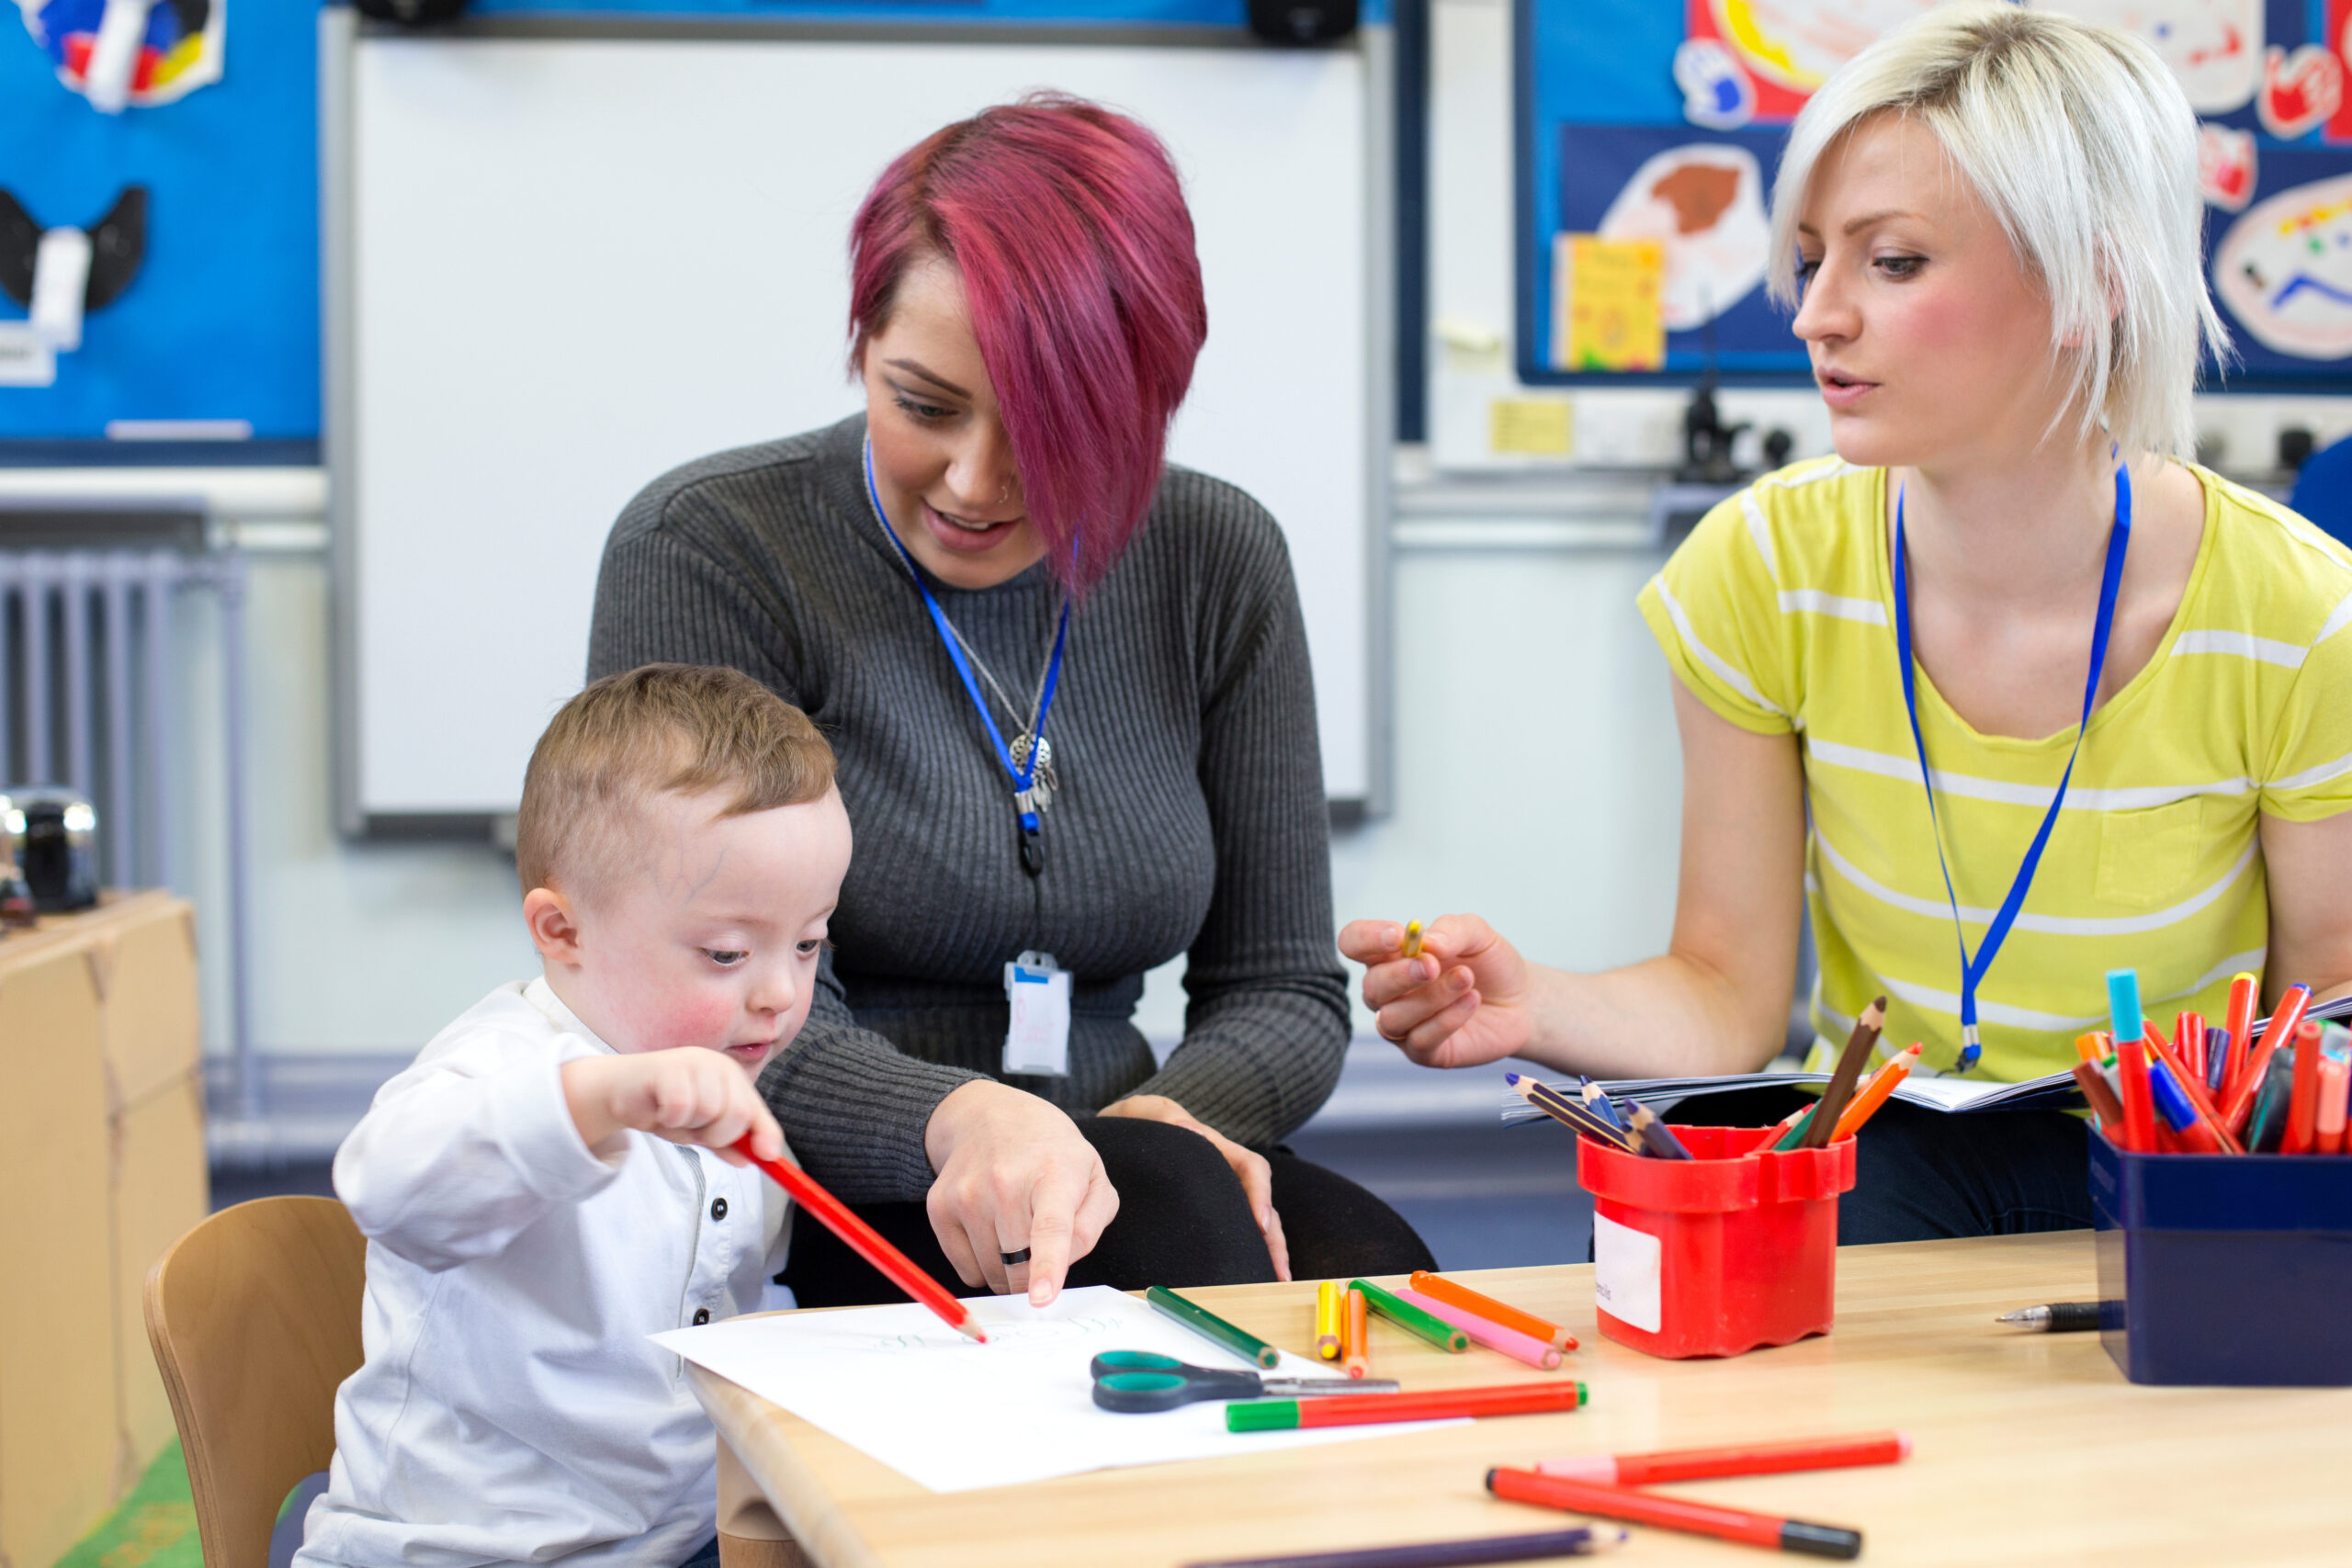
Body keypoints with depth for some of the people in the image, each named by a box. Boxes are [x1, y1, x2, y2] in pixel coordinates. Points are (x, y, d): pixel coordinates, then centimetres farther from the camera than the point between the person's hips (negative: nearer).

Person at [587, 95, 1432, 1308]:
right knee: (1168, 1206, -33)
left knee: (1370, 1264, -28)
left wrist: (1168, 1113, -14)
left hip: (1093, 1183, 4)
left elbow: (1284, 985, 9)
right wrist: (960, 1121, -35)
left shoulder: (1218, 562, 5)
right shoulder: (705, 552, -8)